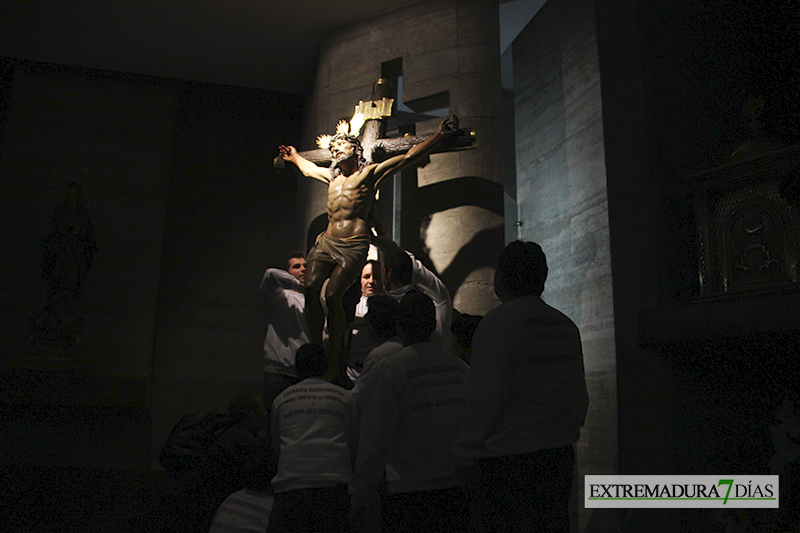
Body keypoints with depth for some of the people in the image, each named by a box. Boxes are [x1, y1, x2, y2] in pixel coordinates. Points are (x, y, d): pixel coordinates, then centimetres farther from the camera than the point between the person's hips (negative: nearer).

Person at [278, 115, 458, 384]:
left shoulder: (370, 173, 9)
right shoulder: (332, 176, 26)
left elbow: (409, 157, 5)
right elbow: (308, 168, 50)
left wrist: (440, 134, 1)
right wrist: (294, 156, 64)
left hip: (354, 245, -5)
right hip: (326, 241, 5)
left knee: (333, 294, -21)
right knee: (311, 287, -20)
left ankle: (336, 359, -11)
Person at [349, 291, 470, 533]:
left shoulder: (390, 369, -10)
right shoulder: (462, 368, 4)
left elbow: (375, 443, -11)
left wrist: (357, 501, -4)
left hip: (409, 495, -5)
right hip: (458, 492, 5)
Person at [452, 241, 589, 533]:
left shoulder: (500, 320, -12)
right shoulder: (566, 325, 11)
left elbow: (488, 398, -17)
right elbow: (580, 396, 14)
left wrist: (465, 453, -8)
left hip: (507, 462, -8)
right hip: (559, 457, 8)